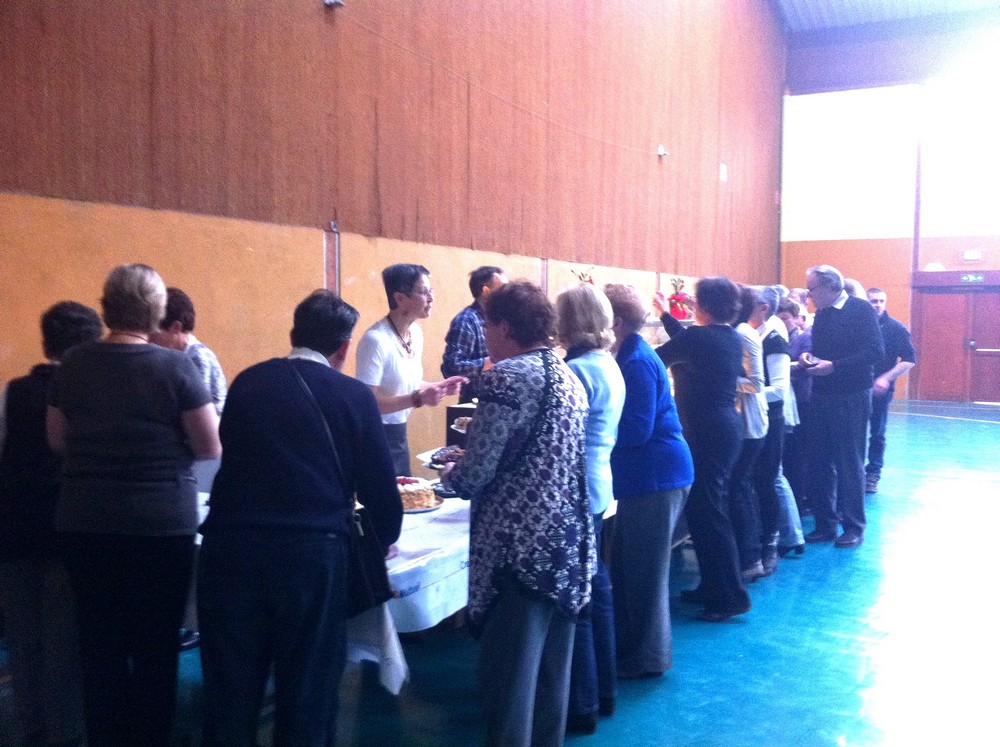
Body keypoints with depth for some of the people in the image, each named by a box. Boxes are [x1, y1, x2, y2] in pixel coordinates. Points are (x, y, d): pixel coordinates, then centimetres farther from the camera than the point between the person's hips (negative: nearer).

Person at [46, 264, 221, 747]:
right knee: (155, 646, 10)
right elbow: (212, 448, -8)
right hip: (161, 523, -3)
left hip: (85, 522, 4)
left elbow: (57, 440, 11)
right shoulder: (175, 367, -13)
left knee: (99, 643, 15)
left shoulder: (72, 365, -1)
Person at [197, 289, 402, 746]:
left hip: (231, 547, 3)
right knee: (307, 688, 12)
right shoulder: (354, 395, 3)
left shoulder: (247, 382, 12)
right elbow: (378, 482, 6)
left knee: (231, 690, 14)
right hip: (312, 552, -2)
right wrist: (386, 537, 26)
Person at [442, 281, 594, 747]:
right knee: (550, 671, 18)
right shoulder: (568, 376, 12)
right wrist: (468, 470, 22)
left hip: (520, 546, -9)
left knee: (509, 675, 1)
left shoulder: (507, 377, -13)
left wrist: (450, 476, 6)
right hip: (568, 543, 9)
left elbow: (476, 473, -16)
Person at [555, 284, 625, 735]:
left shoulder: (579, 370, -19)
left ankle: (581, 707, 13)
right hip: (597, 487, 10)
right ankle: (603, 691, 31)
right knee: (595, 590, 18)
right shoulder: (609, 365, 10)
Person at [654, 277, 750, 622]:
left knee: (706, 511, -4)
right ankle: (713, 586, 25)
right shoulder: (732, 338, 10)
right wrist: (665, 315, 34)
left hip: (705, 432, -9)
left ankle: (731, 597, 0)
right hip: (727, 426, 9)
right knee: (710, 506, 16)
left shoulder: (698, 337, -16)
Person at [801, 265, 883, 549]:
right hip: (822, 396, 7)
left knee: (849, 464, 2)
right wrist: (810, 358, -2)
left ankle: (854, 527, 14)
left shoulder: (860, 309, -11)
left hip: (851, 398, -7)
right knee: (820, 462, 9)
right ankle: (825, 524, 19)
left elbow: (875, 351, -18)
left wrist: (833, 366, -23)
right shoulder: (822, 315, 11)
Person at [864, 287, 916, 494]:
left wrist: (886, 378, -17)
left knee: (877, 434, 7)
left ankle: (873, 475, 16)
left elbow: (909, 360, -7)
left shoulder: (895, 328, -6)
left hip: (880, 390, -2)